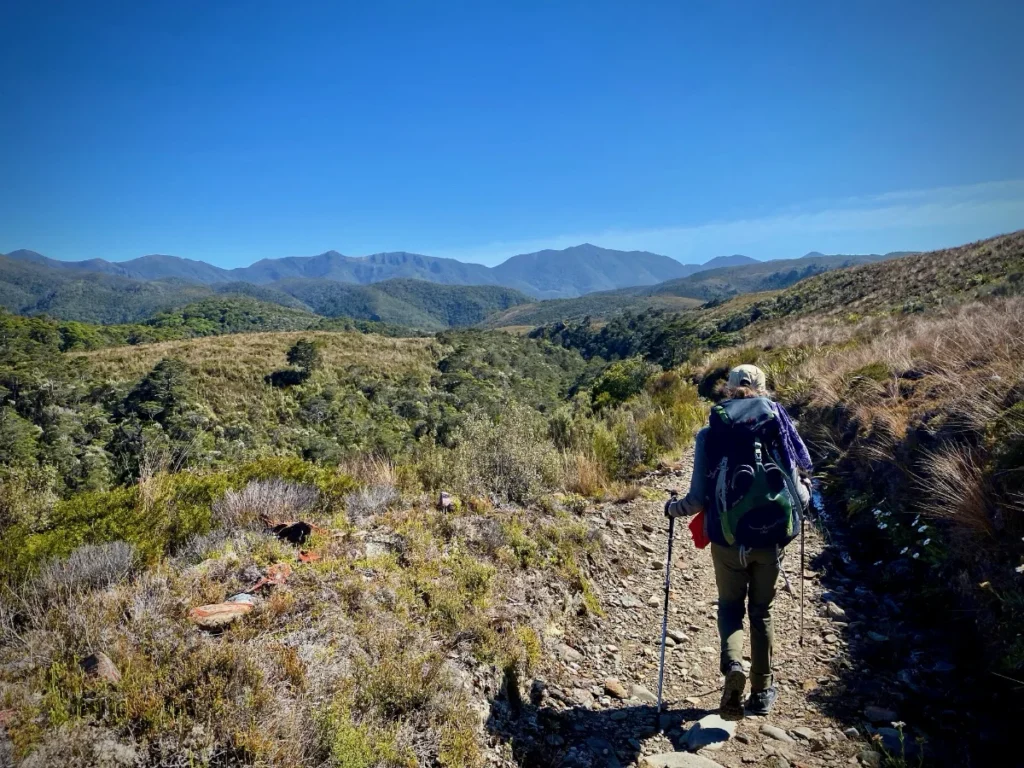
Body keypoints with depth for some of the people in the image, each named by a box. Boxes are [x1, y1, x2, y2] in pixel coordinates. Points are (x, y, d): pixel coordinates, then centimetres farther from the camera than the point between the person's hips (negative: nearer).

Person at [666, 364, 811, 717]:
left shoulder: (710, 434, -5)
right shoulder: (779, 422, -3)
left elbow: (698, 499, -8)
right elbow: (803, 471, 1)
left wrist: (673, 508, 12)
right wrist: (802, 495, 25)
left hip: (728, 538, -1)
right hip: (772, 535, 2)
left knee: (730, 607, 19)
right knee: (761, 611, 20)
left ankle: (732, 664, -7)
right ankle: (761, 691, 27)